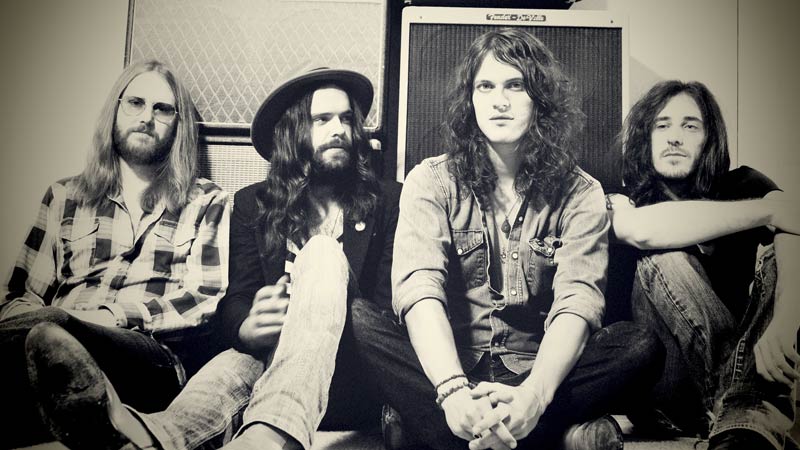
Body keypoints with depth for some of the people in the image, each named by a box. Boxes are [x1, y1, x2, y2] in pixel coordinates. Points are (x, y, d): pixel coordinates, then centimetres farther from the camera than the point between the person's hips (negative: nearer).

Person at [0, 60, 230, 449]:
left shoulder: (207, 203, 16)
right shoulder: (64, 196, 24)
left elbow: (208, 299, 3)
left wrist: (115, 314, -13)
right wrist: (47, 319, -8)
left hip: (156, 355, -3)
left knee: (47, 337, -36)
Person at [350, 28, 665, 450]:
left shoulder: (579, 194, 2)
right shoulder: (430, 181, 0)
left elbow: (578, 300, -14)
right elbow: (419, 289, -16)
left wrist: (533, 395, -34)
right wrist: (454, 393, -34)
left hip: (539, 371, 1)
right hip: (447, 369, 0)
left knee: (640, 346, -25)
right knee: (358, 322, -25)